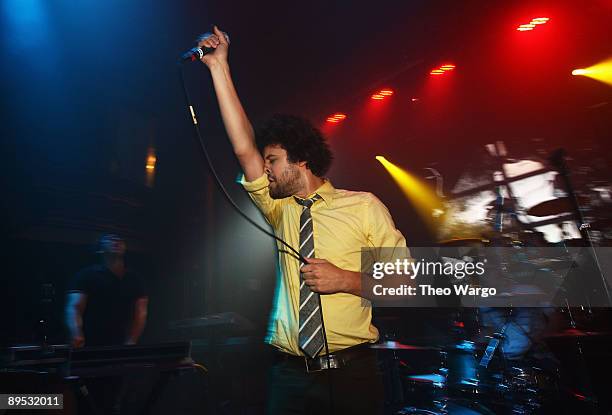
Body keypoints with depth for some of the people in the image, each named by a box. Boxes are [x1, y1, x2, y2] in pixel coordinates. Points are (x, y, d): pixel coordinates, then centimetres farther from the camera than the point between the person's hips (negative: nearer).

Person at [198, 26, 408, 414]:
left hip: (352, 373, -2)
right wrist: (219, 67, -1)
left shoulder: (365, 206, -4)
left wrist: (345, 280, -17)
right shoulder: (281, 210, 6)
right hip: (290, 375, 3)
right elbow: (244, 148, -1)